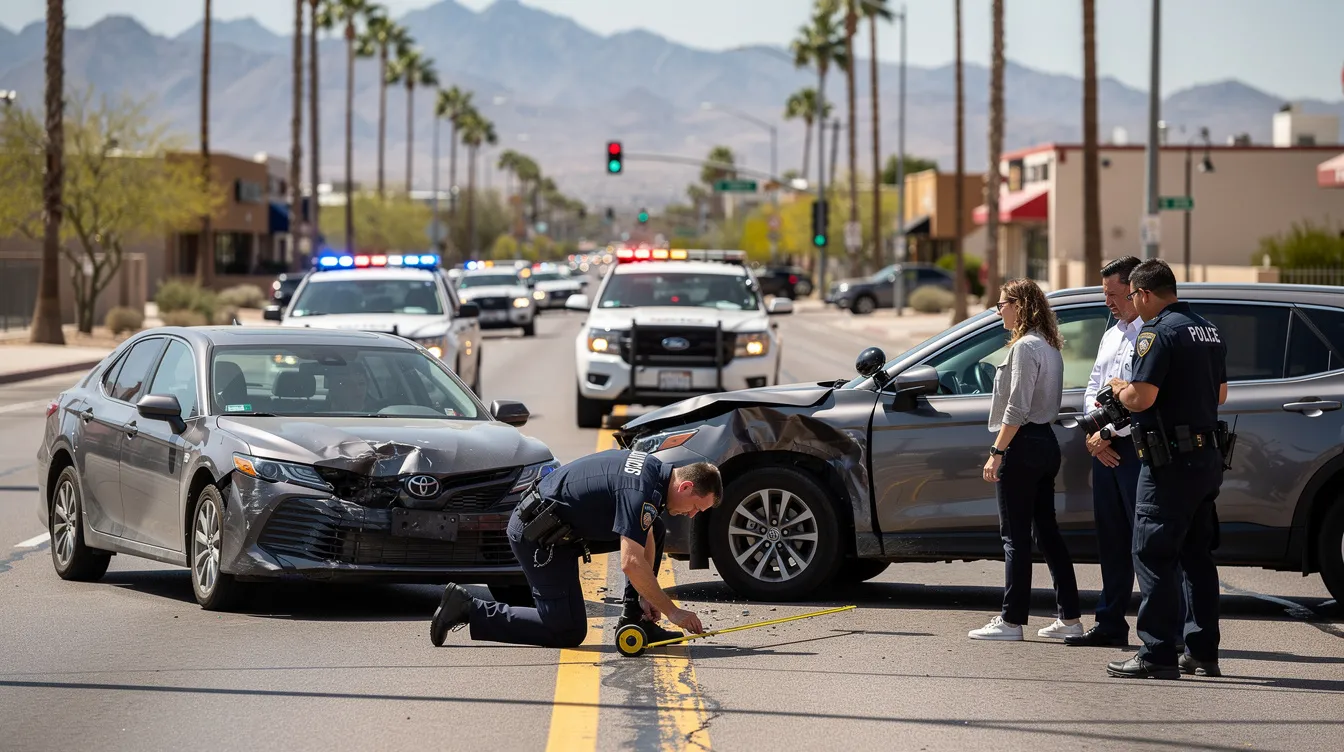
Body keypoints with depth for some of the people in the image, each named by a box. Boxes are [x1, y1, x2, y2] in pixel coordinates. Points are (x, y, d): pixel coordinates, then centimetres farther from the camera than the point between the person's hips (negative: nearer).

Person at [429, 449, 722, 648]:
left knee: (653, 531, 11)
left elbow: (646, 541, 16)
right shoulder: (642, 492, -24)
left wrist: (647, 597, 9)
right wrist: (671, 611, -21)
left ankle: (634, 617, 13)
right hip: (537, 536, -10)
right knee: (568, 632, -9)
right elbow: (631, 562, -29)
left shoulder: (654, 470, 6)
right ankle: (468, 609, -6)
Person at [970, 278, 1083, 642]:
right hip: (1046, 442, 10)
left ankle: (1011, 620, -2)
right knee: (1047, 531, 11)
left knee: (1015, 535, -5)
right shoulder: (1049, 347, 15)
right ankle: (1069, 617, 12)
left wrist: (997, 452, -17)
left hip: (1024, 445, -10)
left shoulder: (1025, 347, -14)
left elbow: (1017, 409, -19)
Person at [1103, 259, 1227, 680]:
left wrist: (1119, 389, -1)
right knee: (1197, 556, 14)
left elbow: (1141, 398, -21)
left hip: (1171, 460, -9)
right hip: (1207, 456, 9)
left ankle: (1158, 655, -9)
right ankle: (1202, 653, 17)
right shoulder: (1207, 331, 14)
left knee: (1153, 555, -6)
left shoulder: (1158, 333, -14)